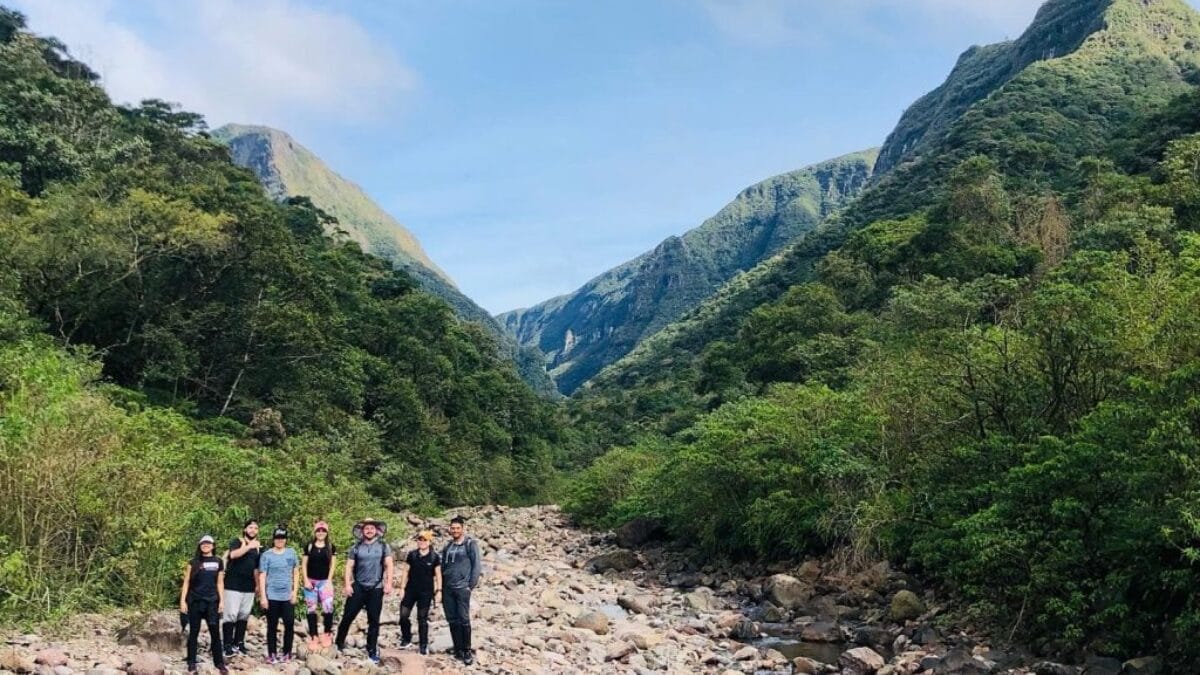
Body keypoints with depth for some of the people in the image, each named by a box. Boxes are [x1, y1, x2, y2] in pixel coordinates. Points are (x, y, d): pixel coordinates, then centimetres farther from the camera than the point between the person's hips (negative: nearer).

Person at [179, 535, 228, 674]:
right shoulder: (194, 562, 4)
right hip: (195, 602, -1)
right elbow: (186, 582, 3)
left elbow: (220, 583, 9)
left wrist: (221, 601, 2)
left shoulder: (218, 562, 7)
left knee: (215, 633, 2)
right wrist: (183, 600, -5)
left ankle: (219, 663, 7)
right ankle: (191, 663, 10)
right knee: (193, 632, 4)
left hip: (212, 601, 1)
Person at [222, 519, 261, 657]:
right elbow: (233, 555, -25)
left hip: (249, 586, 6)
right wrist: (248, 546, -29)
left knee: (244, 614, 7)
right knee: (231, 614, -8)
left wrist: (258, 585, 16)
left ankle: (239, 642, 16)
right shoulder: (237, 542, -3)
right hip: (233, 585, -5)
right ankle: (228, 645, -5)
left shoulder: (258, 547, 13)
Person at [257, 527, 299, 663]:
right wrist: (263, 596, -9)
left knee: (290, 624, -2)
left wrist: (295, 591, 2)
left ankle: (287, 653, 9)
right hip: (272, 596, -2)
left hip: (287, 596, 2)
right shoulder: (266, 555, -2)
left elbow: (296, 573, 10)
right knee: (272, 626, 3)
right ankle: (272, 654, 11)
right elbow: (262, 576, -4)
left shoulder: (291, 553, 7)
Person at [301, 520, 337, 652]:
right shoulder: (309, 546, 5)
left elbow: (333, 565, 3)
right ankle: (313, 637, 8)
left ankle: (327, 634, 3)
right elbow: (304, 564, 4)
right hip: (311, 581, 1)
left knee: (328, 608, -15)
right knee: (311, 609, 1)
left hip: (325, 581, -1)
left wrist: (329, 580, -5)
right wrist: (306, 580, -5)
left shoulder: (331, 547, 4)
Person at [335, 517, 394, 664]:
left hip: (376, 588, 0)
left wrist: (388, 583, -9)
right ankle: (339, 643, 19)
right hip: (358, 587, 0)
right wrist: (347, 584, -6)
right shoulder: (356, 547, 4)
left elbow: (389, 566, 0)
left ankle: (372, 650, 13)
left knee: (374, 620, 4)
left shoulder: (383, 546, 3)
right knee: (348, 616, 1)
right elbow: (349, 567, 4)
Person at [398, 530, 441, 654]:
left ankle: (424, 645, 10)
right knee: (403, 615, -2)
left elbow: (438, 574, 0)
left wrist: (438, 590, -5)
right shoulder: (412, 554, 2)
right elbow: (405, 571, 6)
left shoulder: (435, 557, -3)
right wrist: (402, 587, 2)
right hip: (411, 590, 2)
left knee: (422, 618, 2)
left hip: (426, 592, -2)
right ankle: (406, 638, 19)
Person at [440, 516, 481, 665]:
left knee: (463, 619, -7)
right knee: (452, 620, 6)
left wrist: (471, 585, -10)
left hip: (462, 587, -5)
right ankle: (458, 650, 14)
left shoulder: (471, 544, -2)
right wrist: (441, 586, 12)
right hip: (447, 588, 5)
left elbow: (476, 565, -5)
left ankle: (467, 651, 1)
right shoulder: (448, 546, 14)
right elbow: (443, 566, 18)